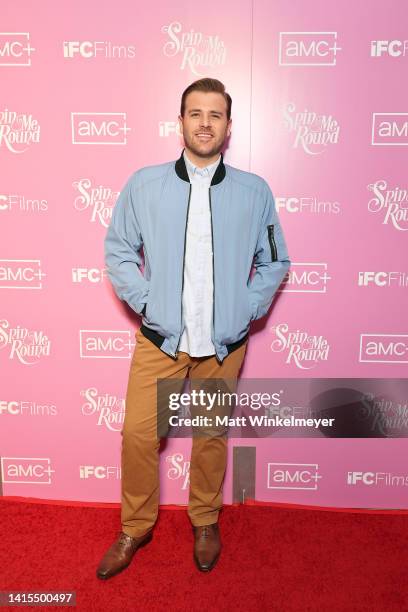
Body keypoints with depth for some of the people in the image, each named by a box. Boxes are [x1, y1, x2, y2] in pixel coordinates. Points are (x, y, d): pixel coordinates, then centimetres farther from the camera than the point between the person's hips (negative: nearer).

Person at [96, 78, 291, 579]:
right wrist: (144, 300, -5)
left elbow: (275, 261, 9)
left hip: (225, 343, 1)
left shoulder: (255, 192, 1)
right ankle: (135, 527, 28)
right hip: (159, 338, 0)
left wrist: (249, 308, -1)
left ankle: (205, 522, 37)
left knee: (211, 435, 13)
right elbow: (117, 250, 4)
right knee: (138, 433, 3)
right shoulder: (144, 184, -2)